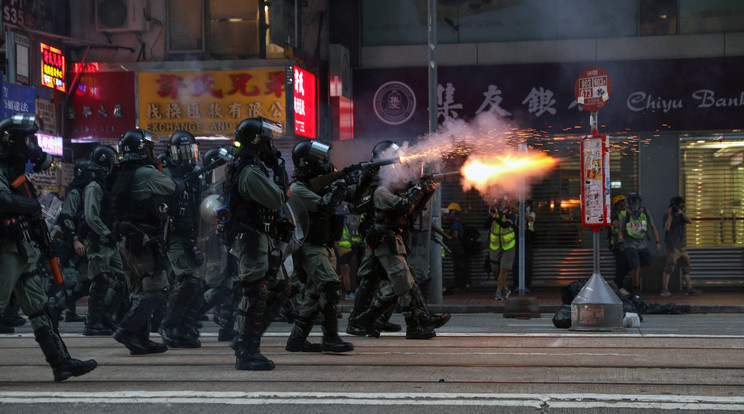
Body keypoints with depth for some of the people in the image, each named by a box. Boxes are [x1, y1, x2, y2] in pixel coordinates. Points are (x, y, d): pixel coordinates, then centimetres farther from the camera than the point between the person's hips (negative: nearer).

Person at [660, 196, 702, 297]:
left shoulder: (682, 215, 13)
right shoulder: (667, 216, -3)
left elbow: (689, 221, -5)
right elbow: (667, 227, -18)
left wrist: (682, 213, -19)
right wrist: (670, 215, -22)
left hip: (682, 246, 7)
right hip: (672, 246, -7)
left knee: (686, 268, 8)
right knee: (669, 267, -12)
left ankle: (689, 289, 12)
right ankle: (664, 290, -11)